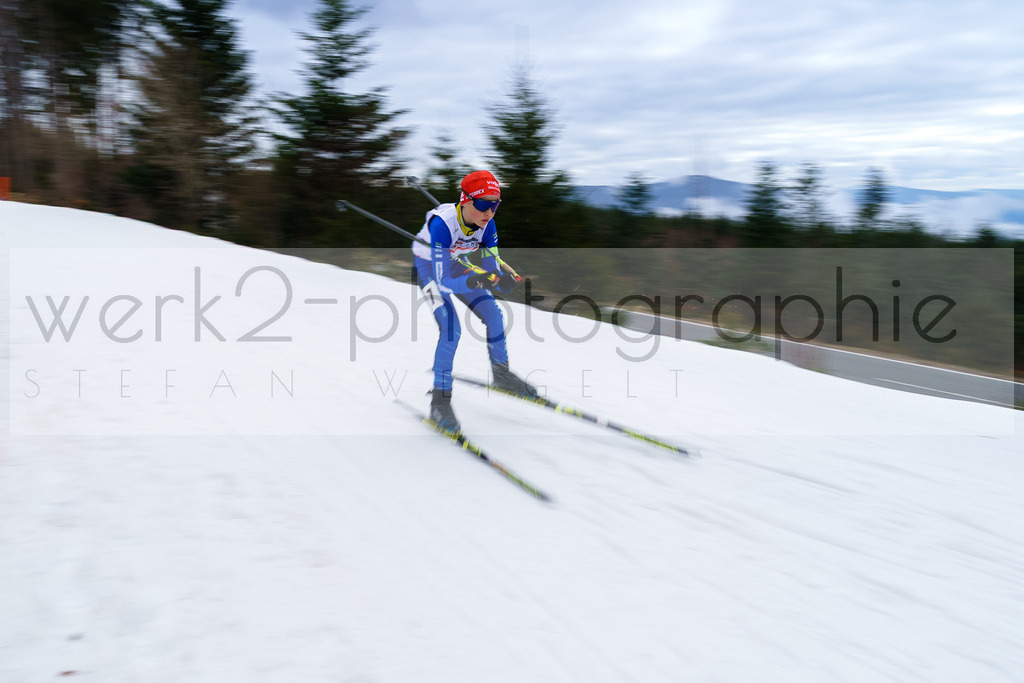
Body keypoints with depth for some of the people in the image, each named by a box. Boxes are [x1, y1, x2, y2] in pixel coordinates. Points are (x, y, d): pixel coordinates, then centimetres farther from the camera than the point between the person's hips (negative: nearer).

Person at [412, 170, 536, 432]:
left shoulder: (487, 225, -20)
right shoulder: (442, 224, -38)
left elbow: (493, 272, -15)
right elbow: (443, 281, -41)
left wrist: (504, 280, -39)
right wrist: (473, 281, -58)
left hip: (454, 263, 6)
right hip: (427, 266, -6)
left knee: (494, 315, 2)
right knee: (451, 327, -22)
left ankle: (501, 374, 26)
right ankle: (439, 401, -12)